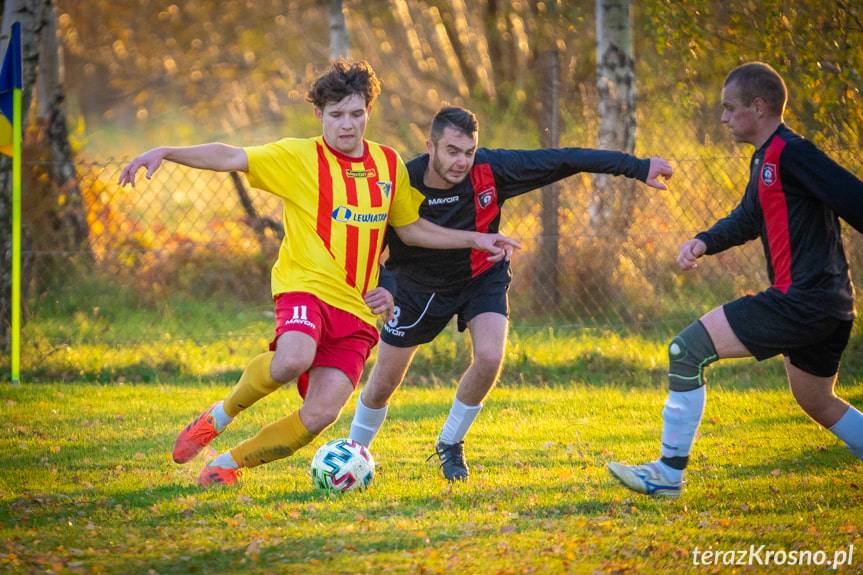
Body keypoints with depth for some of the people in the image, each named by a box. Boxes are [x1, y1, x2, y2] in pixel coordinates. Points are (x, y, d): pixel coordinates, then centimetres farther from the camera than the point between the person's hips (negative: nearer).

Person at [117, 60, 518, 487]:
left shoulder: (389, 164, 14)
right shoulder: (299, 157, 0)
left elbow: (411, 229, 26)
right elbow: (229, 158, -9)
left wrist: (475, 239, 20)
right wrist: (164, 153, -23)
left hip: (356, 308, 4)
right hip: (307, 287, -4)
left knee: (320, 415, -11)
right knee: (292, 360, -37)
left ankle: (228, 463, 12)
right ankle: (220, 416, -8)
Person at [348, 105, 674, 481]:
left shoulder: (490, 170, -27)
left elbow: (563, 160, -21)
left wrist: (638, 168, -19)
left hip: (481, 277, 0)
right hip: (418, 285, 0)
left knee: (490, 358, -24)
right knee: (383, 384, 3)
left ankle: (450, 445, 2)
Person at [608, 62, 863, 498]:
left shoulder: (790, 153, -14)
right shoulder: (765, 160, 17)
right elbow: (747, 220, 31)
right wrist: (705, 241, 12)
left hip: (801, 300, -11)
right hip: (827, 304, 11)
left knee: (688, 348, -10)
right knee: (817, 404, 26)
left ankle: (668, 473, -7)